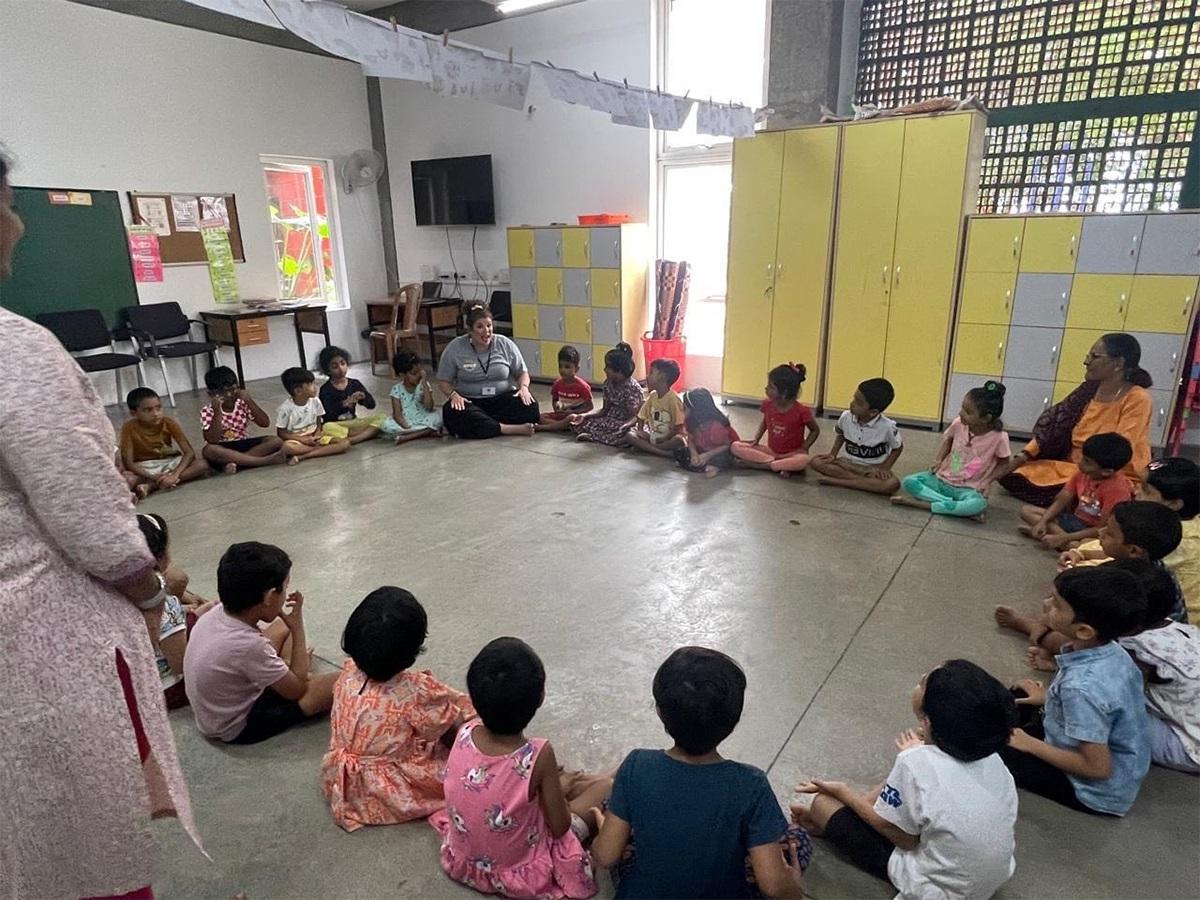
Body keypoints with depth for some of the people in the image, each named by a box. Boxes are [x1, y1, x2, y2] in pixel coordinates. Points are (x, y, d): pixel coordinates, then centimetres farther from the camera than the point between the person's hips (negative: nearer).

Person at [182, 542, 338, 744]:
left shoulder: (218, 612, -16)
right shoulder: (248, 645, -38)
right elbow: (297, 689, -20)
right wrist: (298, 629, -16)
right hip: (238, 729, -8)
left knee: (283, 627, 15)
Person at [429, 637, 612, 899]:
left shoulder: (465, 732, -19)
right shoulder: (539, 755, -32)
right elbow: (560, 827, -17)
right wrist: (558, 788, 2)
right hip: (521, 873, -4)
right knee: (607, 787, 8)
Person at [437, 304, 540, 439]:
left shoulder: (505, 344, 2)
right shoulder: (455, 348, -2)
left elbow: (522, 372, 8)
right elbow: (443, 381, 3)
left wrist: (524, 387, -13)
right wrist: (453, 395, -17)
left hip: (502, 398, 1)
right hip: (469, 402, -1)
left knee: (529, 406, -27)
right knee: (454, 414, -35)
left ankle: (479, 425, -22)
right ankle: (512, 429, -32)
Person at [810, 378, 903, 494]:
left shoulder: (887, 427, -18)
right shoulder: (846, 417, -11)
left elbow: (898, 447, -1)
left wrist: (884, 468, -14)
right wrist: (833, 454, -3)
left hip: (873, 468, -2)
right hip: (847, 462, 3)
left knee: (893, 484, -34)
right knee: (816, 461, -22)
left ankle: (837, 480, -30)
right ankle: (865, 478, -24)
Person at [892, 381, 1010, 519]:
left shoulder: (999, 437, -17)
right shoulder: (959, 424, -9)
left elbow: (1003, 464, -1)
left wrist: (987, 481, -13)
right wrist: (938, 459, 1)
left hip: (967, 489, -3)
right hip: (942, 479, 4)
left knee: (979, 504, -38)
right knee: (908, 482, -20)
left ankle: (920, 503, -28)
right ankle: (961, 508, -25)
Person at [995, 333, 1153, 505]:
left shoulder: (1137, 399, -14)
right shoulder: (1089, 389, 5)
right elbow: (1052, 428, 1)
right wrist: (1021, 457, -10)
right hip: (1072, 465, 6)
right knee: (1012, 476, -10)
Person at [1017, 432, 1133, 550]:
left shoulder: (1117, 488, -25)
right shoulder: (1082, 473, -4)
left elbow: (1103, 529, -24)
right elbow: (1062, 500, -1)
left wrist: (1064, 538, -28)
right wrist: (1043, 521, -19)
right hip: (1075, 520, 8)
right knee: (1027, 510, -4)